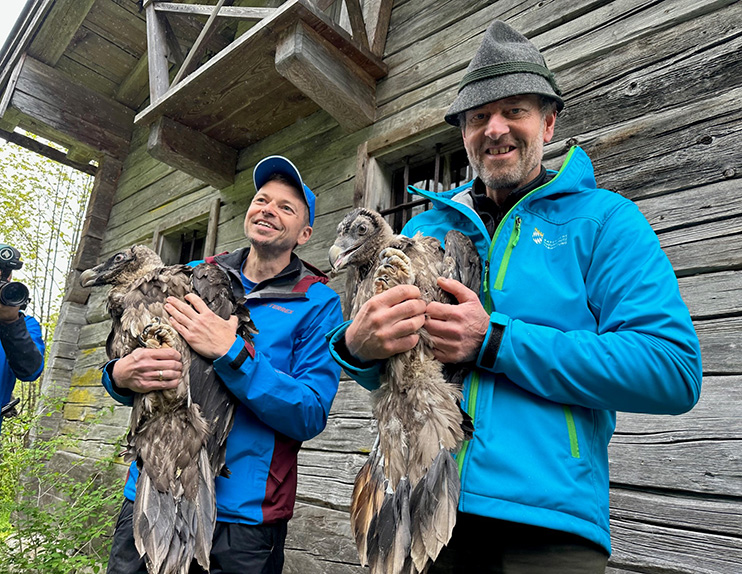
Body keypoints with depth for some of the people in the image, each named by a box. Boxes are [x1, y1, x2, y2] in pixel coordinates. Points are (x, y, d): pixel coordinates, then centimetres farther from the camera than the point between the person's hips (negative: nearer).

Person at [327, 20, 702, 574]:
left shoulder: (603, 219, -2)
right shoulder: (425, 227, 8)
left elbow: (673, 371, -13)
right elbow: (386, 372, 11)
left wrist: (496, 342, -19)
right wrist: (359, 347, -14)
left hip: (548, 528, -3)